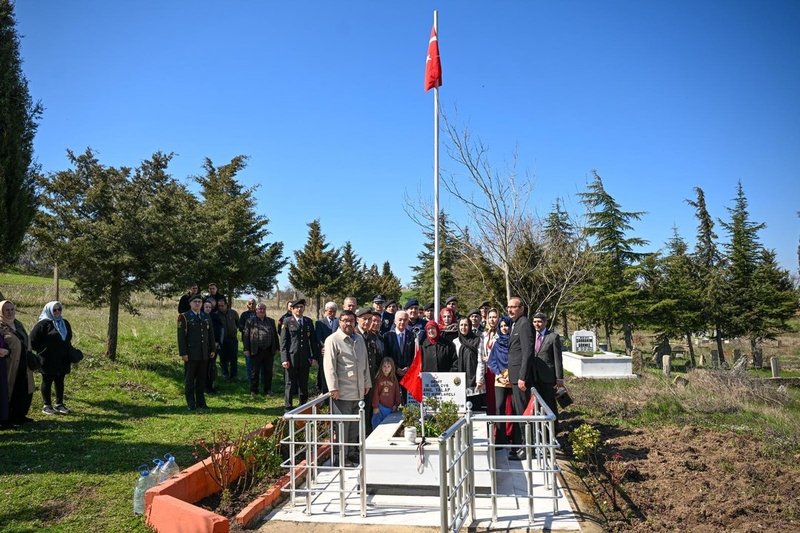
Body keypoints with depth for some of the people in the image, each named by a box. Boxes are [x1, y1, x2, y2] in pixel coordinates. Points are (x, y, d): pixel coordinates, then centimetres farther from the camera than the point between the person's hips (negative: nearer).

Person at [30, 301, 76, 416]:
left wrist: (71, 356, 14)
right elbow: (33, 340, -9)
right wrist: (41, 351, -4)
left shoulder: (65, 323, 10)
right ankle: (47, 406, 13)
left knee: (60, 382, 11)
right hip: (48, 360, -6)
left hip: (62, 360, 6)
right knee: (47, 382, 5)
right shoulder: (43, 324, -10)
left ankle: (59, 404, 20)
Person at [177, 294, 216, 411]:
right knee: (189, 379, 2)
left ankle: (201, 402, 17)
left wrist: (212, 349, 10)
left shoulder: (206, 318, 12)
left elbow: (211, 335, 15)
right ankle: (191, 403, 10)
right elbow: (181, 337, -8)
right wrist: (183, 353, -13)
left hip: (204, 354, 5)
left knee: (202, 379, 9)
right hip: (191, 354, -4)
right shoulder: (184, 317, -4)